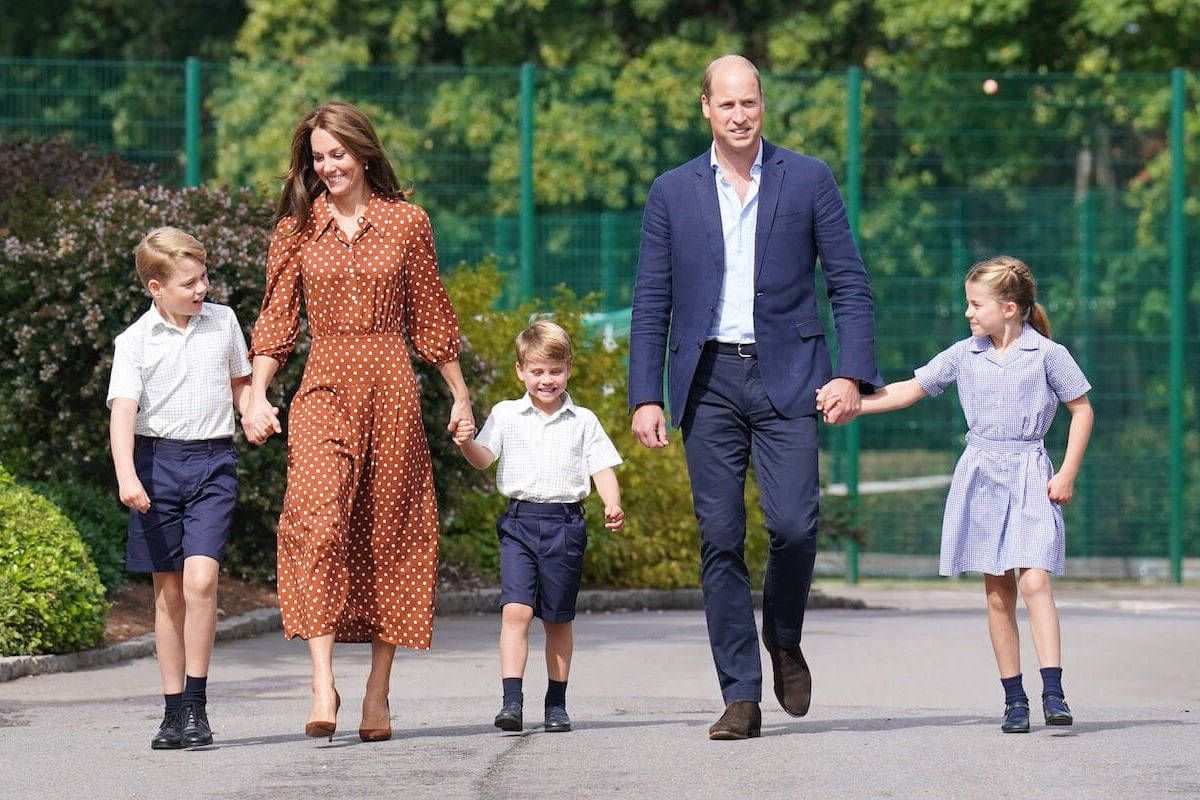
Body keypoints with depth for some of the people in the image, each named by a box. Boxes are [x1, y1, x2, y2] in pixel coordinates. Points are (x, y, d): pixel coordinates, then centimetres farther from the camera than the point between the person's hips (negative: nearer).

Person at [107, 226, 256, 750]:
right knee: (168, 590, 5)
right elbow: (122, 410, -11)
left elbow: (240, 382, 24)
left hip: (213, 461, 0)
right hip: (157, 461, 0)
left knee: (199, 579, -17)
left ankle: (196, 703, -11)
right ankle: (173, 710, 12)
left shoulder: (223, 322, 7)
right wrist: (126, 476, -25)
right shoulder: (136, 341, -2)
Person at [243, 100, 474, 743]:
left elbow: (430, 316, 11)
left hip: (391, 387, 0)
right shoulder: (296, 227, 7)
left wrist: (459, 395, 13)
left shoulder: (407, 223, 6)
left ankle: (378, 693, 9)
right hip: (324, 388, 0)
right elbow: (276, 317, 7)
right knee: (318, 521, -19)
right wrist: (258, 394, -4)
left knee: (387, 534, 2)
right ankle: (323, 682, -24)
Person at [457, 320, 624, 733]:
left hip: (565, 523, 1)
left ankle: (557, 703, 18)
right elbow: (483, 458, -1)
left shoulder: (583, 421, 9)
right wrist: (466, 443, -23)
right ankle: (511, 700, -18)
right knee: (515, 610, -14)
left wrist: (612, 505, -13)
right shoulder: (506, 415, 8)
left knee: (558, 619, 8)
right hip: (519, 520, -1)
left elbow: (602, 468, 5)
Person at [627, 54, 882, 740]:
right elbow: (652, 303, 10)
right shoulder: (673, 193, 9)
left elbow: (851, 285, 5)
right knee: (721, 537, -2)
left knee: (794, 523, -14)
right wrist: (646, 396, 2)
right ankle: (741, 696, 3)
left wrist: (853, 373, -7)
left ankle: (784, 640, 15)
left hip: (786, 375, -1)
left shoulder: (809, 180, 5)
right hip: (708, 380, 2)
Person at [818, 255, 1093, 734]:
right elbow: (910, 390, 14)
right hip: (980, 477, 3)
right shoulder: (964, 355, 8)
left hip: (1030, 478, -3)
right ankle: (1013, 698, 6)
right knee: (998, 594, 2)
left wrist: (1068, 474, -3)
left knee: (1034, 582, -16)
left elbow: (1082, 410, 4)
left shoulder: (1047, 354, -2)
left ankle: (1053, 692, -19)